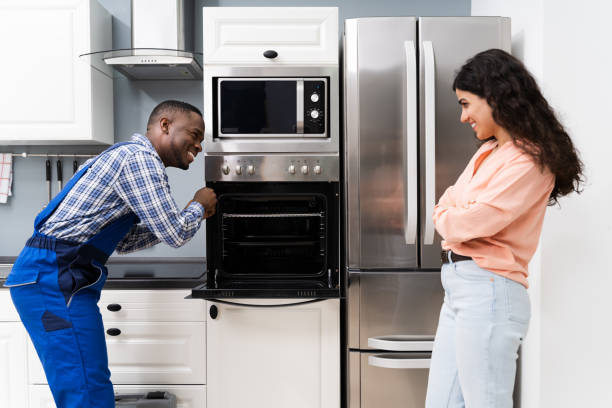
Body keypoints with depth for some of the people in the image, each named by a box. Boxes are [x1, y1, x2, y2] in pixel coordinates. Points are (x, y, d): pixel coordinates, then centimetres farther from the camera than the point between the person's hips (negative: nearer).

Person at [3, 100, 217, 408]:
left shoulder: (128, 155, 20)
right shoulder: (140, 158, -12)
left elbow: (123, 243, 22)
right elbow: (176, 235, -15)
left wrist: (188, 215, 18)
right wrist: (199, 206, 6)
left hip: (47, 275, 10)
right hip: (54, 279, -10)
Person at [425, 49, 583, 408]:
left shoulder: (529, 161, -13)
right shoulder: (489, 151, 15)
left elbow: (468, 224, -19)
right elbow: (450, 205, 13)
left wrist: (445, 217, 1)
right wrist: (452, 215, -8)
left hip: (488, 293, -8)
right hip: (459, 289, 9)